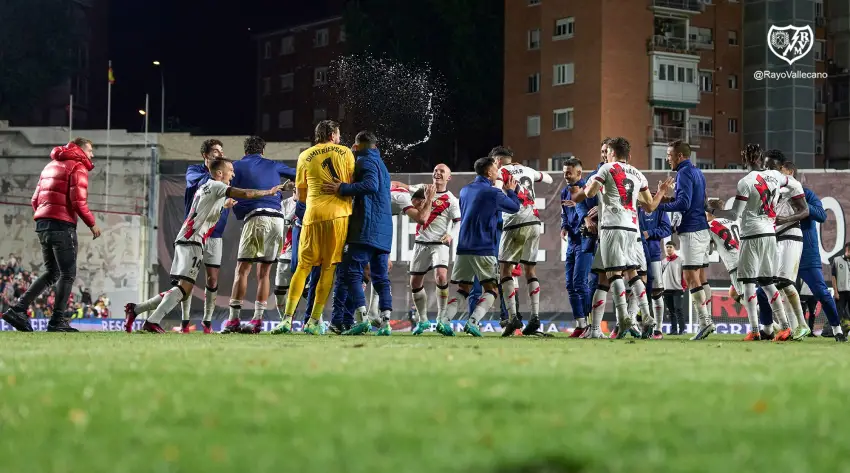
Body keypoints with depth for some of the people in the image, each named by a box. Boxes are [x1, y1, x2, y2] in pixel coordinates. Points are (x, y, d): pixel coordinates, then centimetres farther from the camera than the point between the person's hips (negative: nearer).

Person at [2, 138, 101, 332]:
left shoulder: (51, 166, 21)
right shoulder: (78, 167, -4)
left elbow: (35, 200, 19)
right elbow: (78, 201, -15)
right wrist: (92, 224, -5)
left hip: (42, 224, 8)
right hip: (62, 226, -8)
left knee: (51, 273, 14)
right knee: (68, 274, -2)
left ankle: (18, 310, 5)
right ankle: (57, 320, -6)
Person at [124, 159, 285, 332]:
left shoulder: (204, 188, 23)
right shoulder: (216, 186, -3)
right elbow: (245, 194, -10)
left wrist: (224, 205, 39)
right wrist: (269, 192, 0)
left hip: (183, 240, 10)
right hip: (192, 242, -10)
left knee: (180, 290, 10)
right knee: (185, 287, -16)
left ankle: (135, 309, 9)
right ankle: (152, 322, -25)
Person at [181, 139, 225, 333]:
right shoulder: (194, 170, 1)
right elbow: (202, 183, -21)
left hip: (214, 234, 2)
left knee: (212, 279, 0)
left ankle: (207, 322, 9)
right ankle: (185, 322, 5)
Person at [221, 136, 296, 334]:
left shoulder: (237, 166, 11)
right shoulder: (273, 166, 20)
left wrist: (240, 216, 20)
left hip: (255, 217, -3)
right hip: (277, 219, 3)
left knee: (242, 269, -2)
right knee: (264, 272, 8)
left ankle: (234, 319, -9)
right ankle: (257, 320, 3)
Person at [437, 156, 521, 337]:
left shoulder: (465, 190, 12)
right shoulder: (493, 193, -7)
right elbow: (515, 207, 8)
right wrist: (510, 191, 27)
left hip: (463, 247, 6)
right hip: (483, 248, -6)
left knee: (463, 290, 12)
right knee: (491, 290, 2)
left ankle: (444, 319, -8)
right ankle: (473, 322, -18)